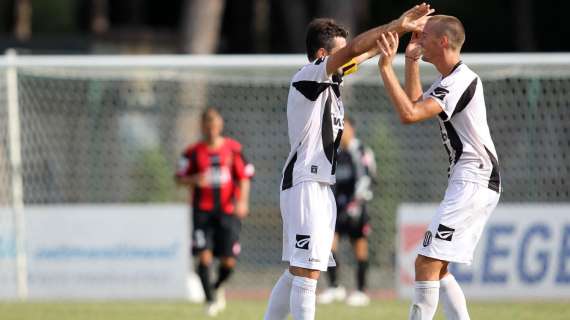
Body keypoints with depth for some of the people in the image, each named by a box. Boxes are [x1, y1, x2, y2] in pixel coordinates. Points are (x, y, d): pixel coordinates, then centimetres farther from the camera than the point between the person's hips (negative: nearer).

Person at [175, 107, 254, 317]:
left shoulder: (233, 149, 5)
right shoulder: (194, 152, 3)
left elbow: (244, 177, 6)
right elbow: (180, 178, 6)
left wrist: (242, 201, -9)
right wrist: (194, 180, -16)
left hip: (228, 211, 1)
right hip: (202, 211, -1)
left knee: (228, 262, -2)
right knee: (205, 256, -13)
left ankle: (217, 287, 30)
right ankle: (210, 300, 2)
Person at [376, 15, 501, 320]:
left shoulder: (461, 81, -16)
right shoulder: (448, 80, 16)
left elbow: (409, 114, -26)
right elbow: (415, 103, 34)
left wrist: (386, 68, -22)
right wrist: (412, 60, 25)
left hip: (474, 184, -11)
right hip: (469, 183, 11)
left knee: (427, 263, -15)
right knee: (437, 268, 12)